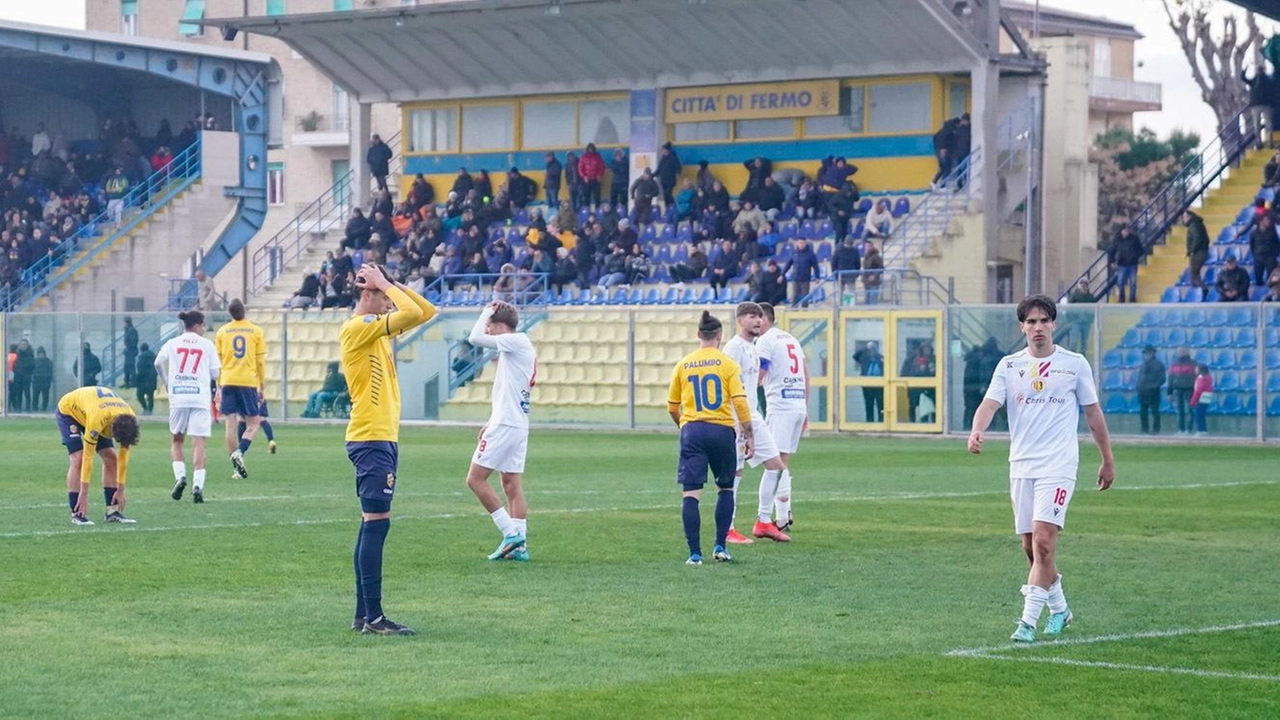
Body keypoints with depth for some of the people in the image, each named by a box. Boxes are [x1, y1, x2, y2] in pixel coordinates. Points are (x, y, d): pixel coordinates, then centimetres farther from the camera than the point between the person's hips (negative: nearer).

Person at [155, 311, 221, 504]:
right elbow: (215, 373, 3)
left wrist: (167, 382, 16)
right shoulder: (207, 345, 5)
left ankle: (180, 476, -4)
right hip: (200, 398, -1)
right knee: (198, 444, -3)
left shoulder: (172, 343, 9)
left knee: (176, 440, 16)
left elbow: (158, 363, -1)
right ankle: (198, 484, -15)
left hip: (178, 397, 1)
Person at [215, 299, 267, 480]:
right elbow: (261, 362, 3)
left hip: (228, 383, 1)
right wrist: (262, 387, 11)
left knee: (231, 424, 3)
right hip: (249, 382, -1)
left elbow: (217, 362, 7)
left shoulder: (222, 332, 5)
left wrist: (218, 387, 13)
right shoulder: (256, 332, 2)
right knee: (253, 423, 7)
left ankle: (238, 468, 0)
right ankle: (240, 452, -18)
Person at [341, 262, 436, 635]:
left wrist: (390, 283, 11)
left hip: (384, 439, 10)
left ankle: (363, 615, 13)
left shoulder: (377, 328, 16)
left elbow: (426, 311, 20)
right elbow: (412, 312, -20)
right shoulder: (356, 328, -12)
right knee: (377, 522, -12)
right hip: (371, 439, -10)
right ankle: (373, 617, -13)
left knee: (372, 524, 10)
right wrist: (384, 283, -7)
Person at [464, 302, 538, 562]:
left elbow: (475, 338, -13)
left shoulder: (517, 341, -10)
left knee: (475, 479, -7)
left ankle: (511, 533, -11)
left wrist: (487, 311, 2)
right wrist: (492, 423, 22)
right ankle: (519, 545, 4)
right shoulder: (521, 347, 18)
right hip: (518, 425, 10)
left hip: (505, 424, -10)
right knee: (512, 484, 8)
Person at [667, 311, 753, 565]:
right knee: (726, 489, 17)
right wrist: (749, 435, -2)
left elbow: (672, 406, 13)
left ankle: (695, 553, -7)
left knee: (691, 494, -1)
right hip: (722, 430, -1)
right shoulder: (728, 364, 0)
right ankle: (720, 547, 12)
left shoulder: (682, 365, 7)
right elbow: (740, 401, -7)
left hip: (692, 432, 1)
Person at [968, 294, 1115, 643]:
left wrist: (1108, 460, 14)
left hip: (1058, 465, -3)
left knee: (1043, 541, -16)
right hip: (1021, 466, 3)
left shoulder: (1075, 364, 3)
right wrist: (977, 430, -29)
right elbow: (990, 403, -7)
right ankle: (1058, 608, 29)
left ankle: (1028, 621, -17)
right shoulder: (1009, 366, 7)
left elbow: (1093, 412, 11)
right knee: (1031, 547, 7)